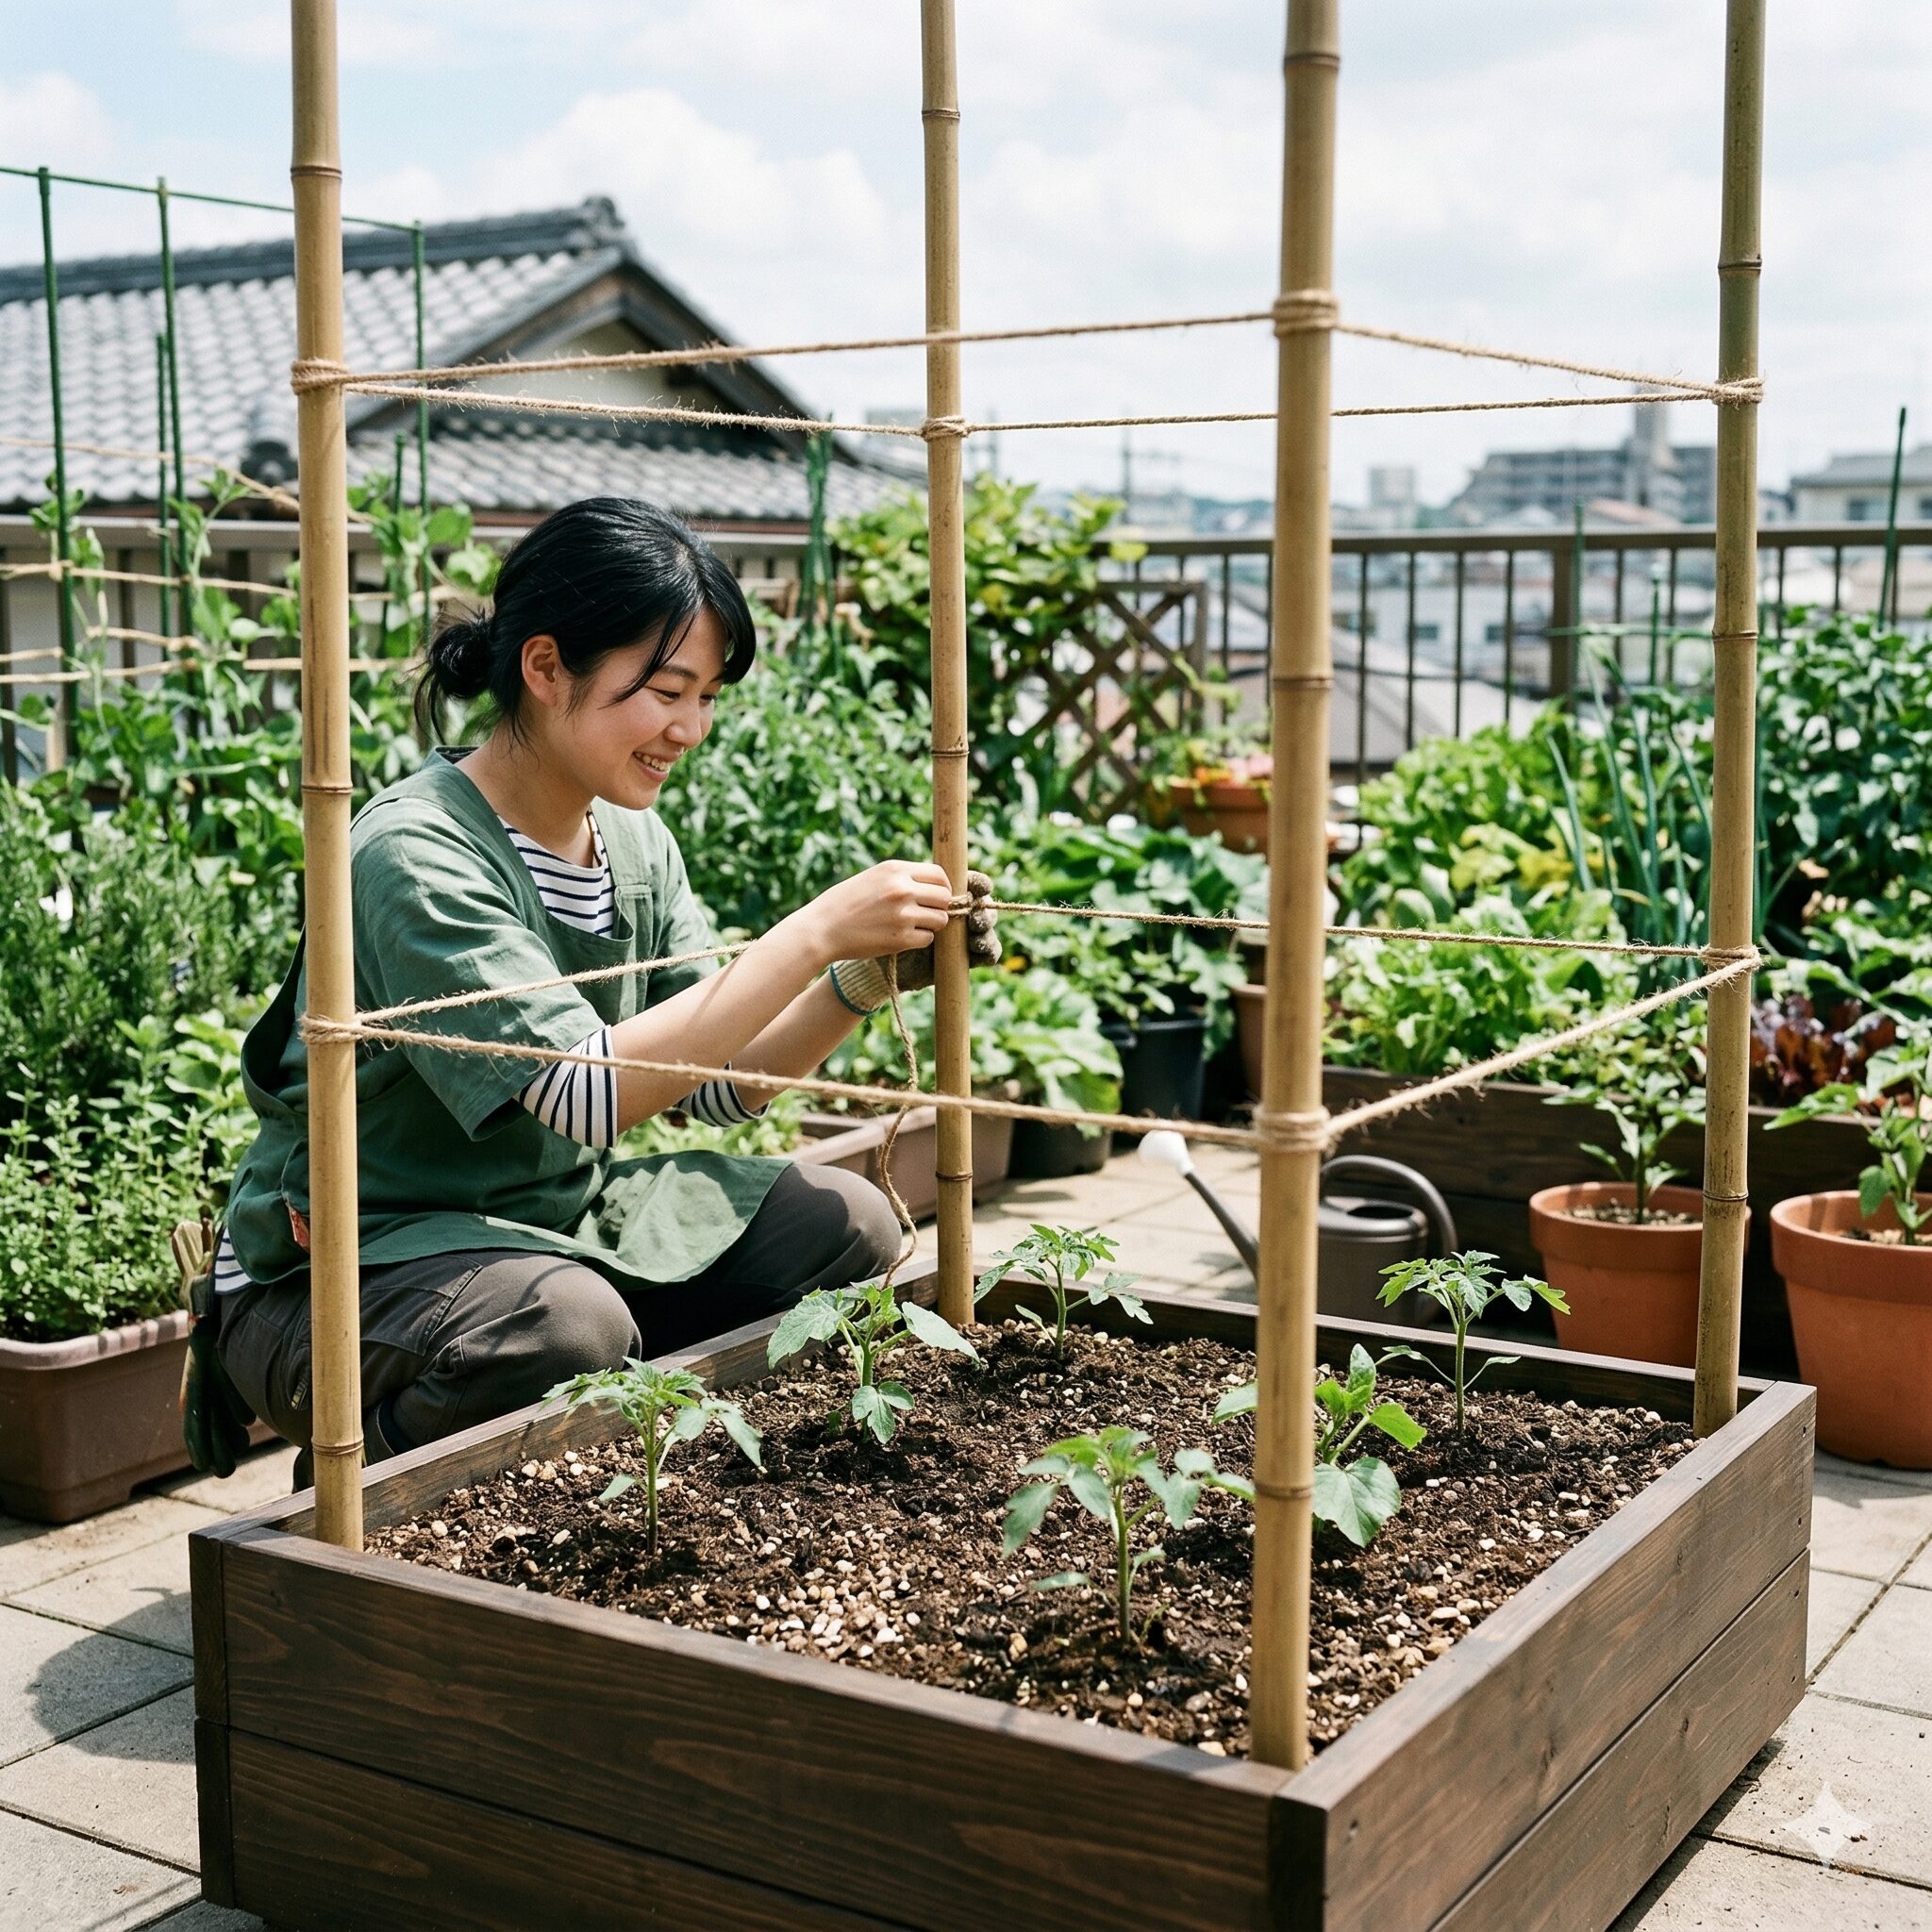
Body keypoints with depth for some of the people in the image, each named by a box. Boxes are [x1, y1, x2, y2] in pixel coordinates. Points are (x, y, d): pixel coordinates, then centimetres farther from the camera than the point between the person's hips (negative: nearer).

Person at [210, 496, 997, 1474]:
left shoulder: (636, 843, 2)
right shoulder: (417, 857, -24)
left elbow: (717, 1082, 2)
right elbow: (588, 1091, -33)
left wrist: (868, 980, -15)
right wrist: (816, 934, -31)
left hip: (552, 1224, 8)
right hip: (333, 1280, -7)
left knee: (842, 1226, -5)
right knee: (569, 1324, -37)